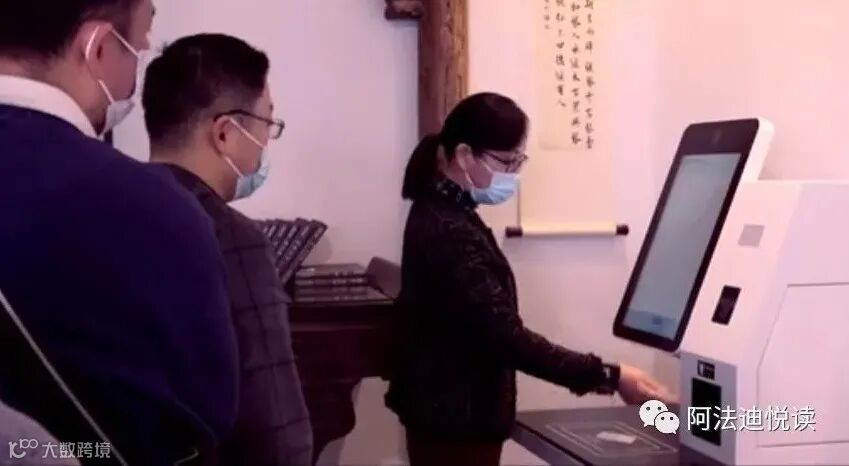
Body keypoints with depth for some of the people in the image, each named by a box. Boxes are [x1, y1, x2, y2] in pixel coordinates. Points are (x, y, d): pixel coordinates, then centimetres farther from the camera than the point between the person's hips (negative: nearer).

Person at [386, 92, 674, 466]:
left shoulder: (441, 213, 8)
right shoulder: (449, 233, -25)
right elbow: (508, 337, -28)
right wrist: (609, 377, -28)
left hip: (452, 409, 10)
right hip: (455, 417, -10)